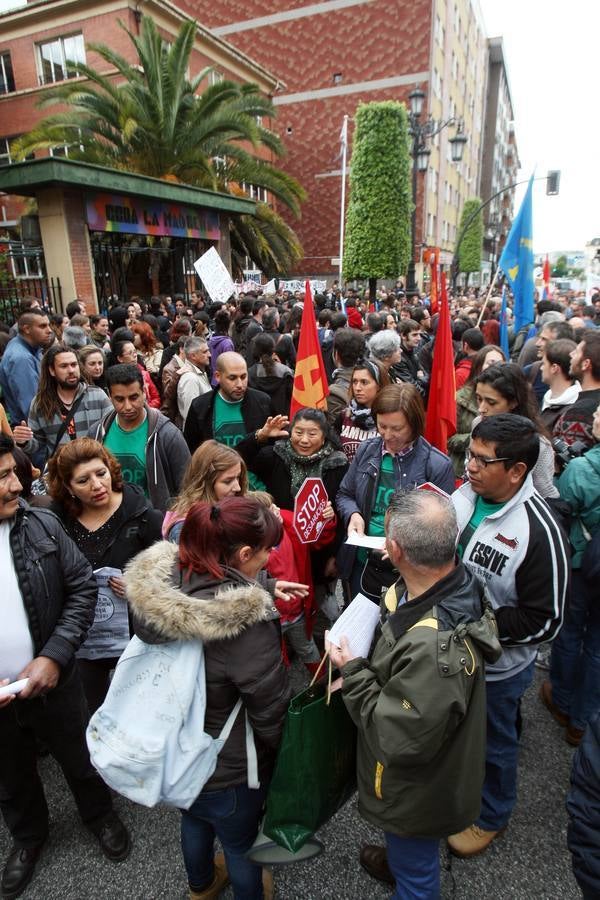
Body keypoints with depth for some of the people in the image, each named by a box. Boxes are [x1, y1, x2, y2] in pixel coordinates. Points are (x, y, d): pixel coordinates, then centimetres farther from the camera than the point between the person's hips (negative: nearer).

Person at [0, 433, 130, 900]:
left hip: (54, 682, 0)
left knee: (80, 760, 23)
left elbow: (83, 588, -9)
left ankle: (100, 814, 53)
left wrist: (54, 656, -17)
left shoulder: (43, 525, -15)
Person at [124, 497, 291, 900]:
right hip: (227, 768, -6)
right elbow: (271, 709, -25)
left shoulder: (155, 585, -20)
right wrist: (282, 751, -3)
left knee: (195, 817, 35)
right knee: (240, 840, 26)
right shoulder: (246, 622, -38)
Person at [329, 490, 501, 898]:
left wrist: (353, 672, -24)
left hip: (418, 791, -8)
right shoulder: (462, 581, -19)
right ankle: (397, 862, 67)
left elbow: (398, 740, -32)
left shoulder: (434, 649, -46)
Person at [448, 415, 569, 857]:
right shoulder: (463, 495, -12)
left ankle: (491, 816, 51)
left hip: (496, 666, -5)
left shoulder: (540, 531, -28)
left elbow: (544, 621, -22)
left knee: (493, 742, 22)